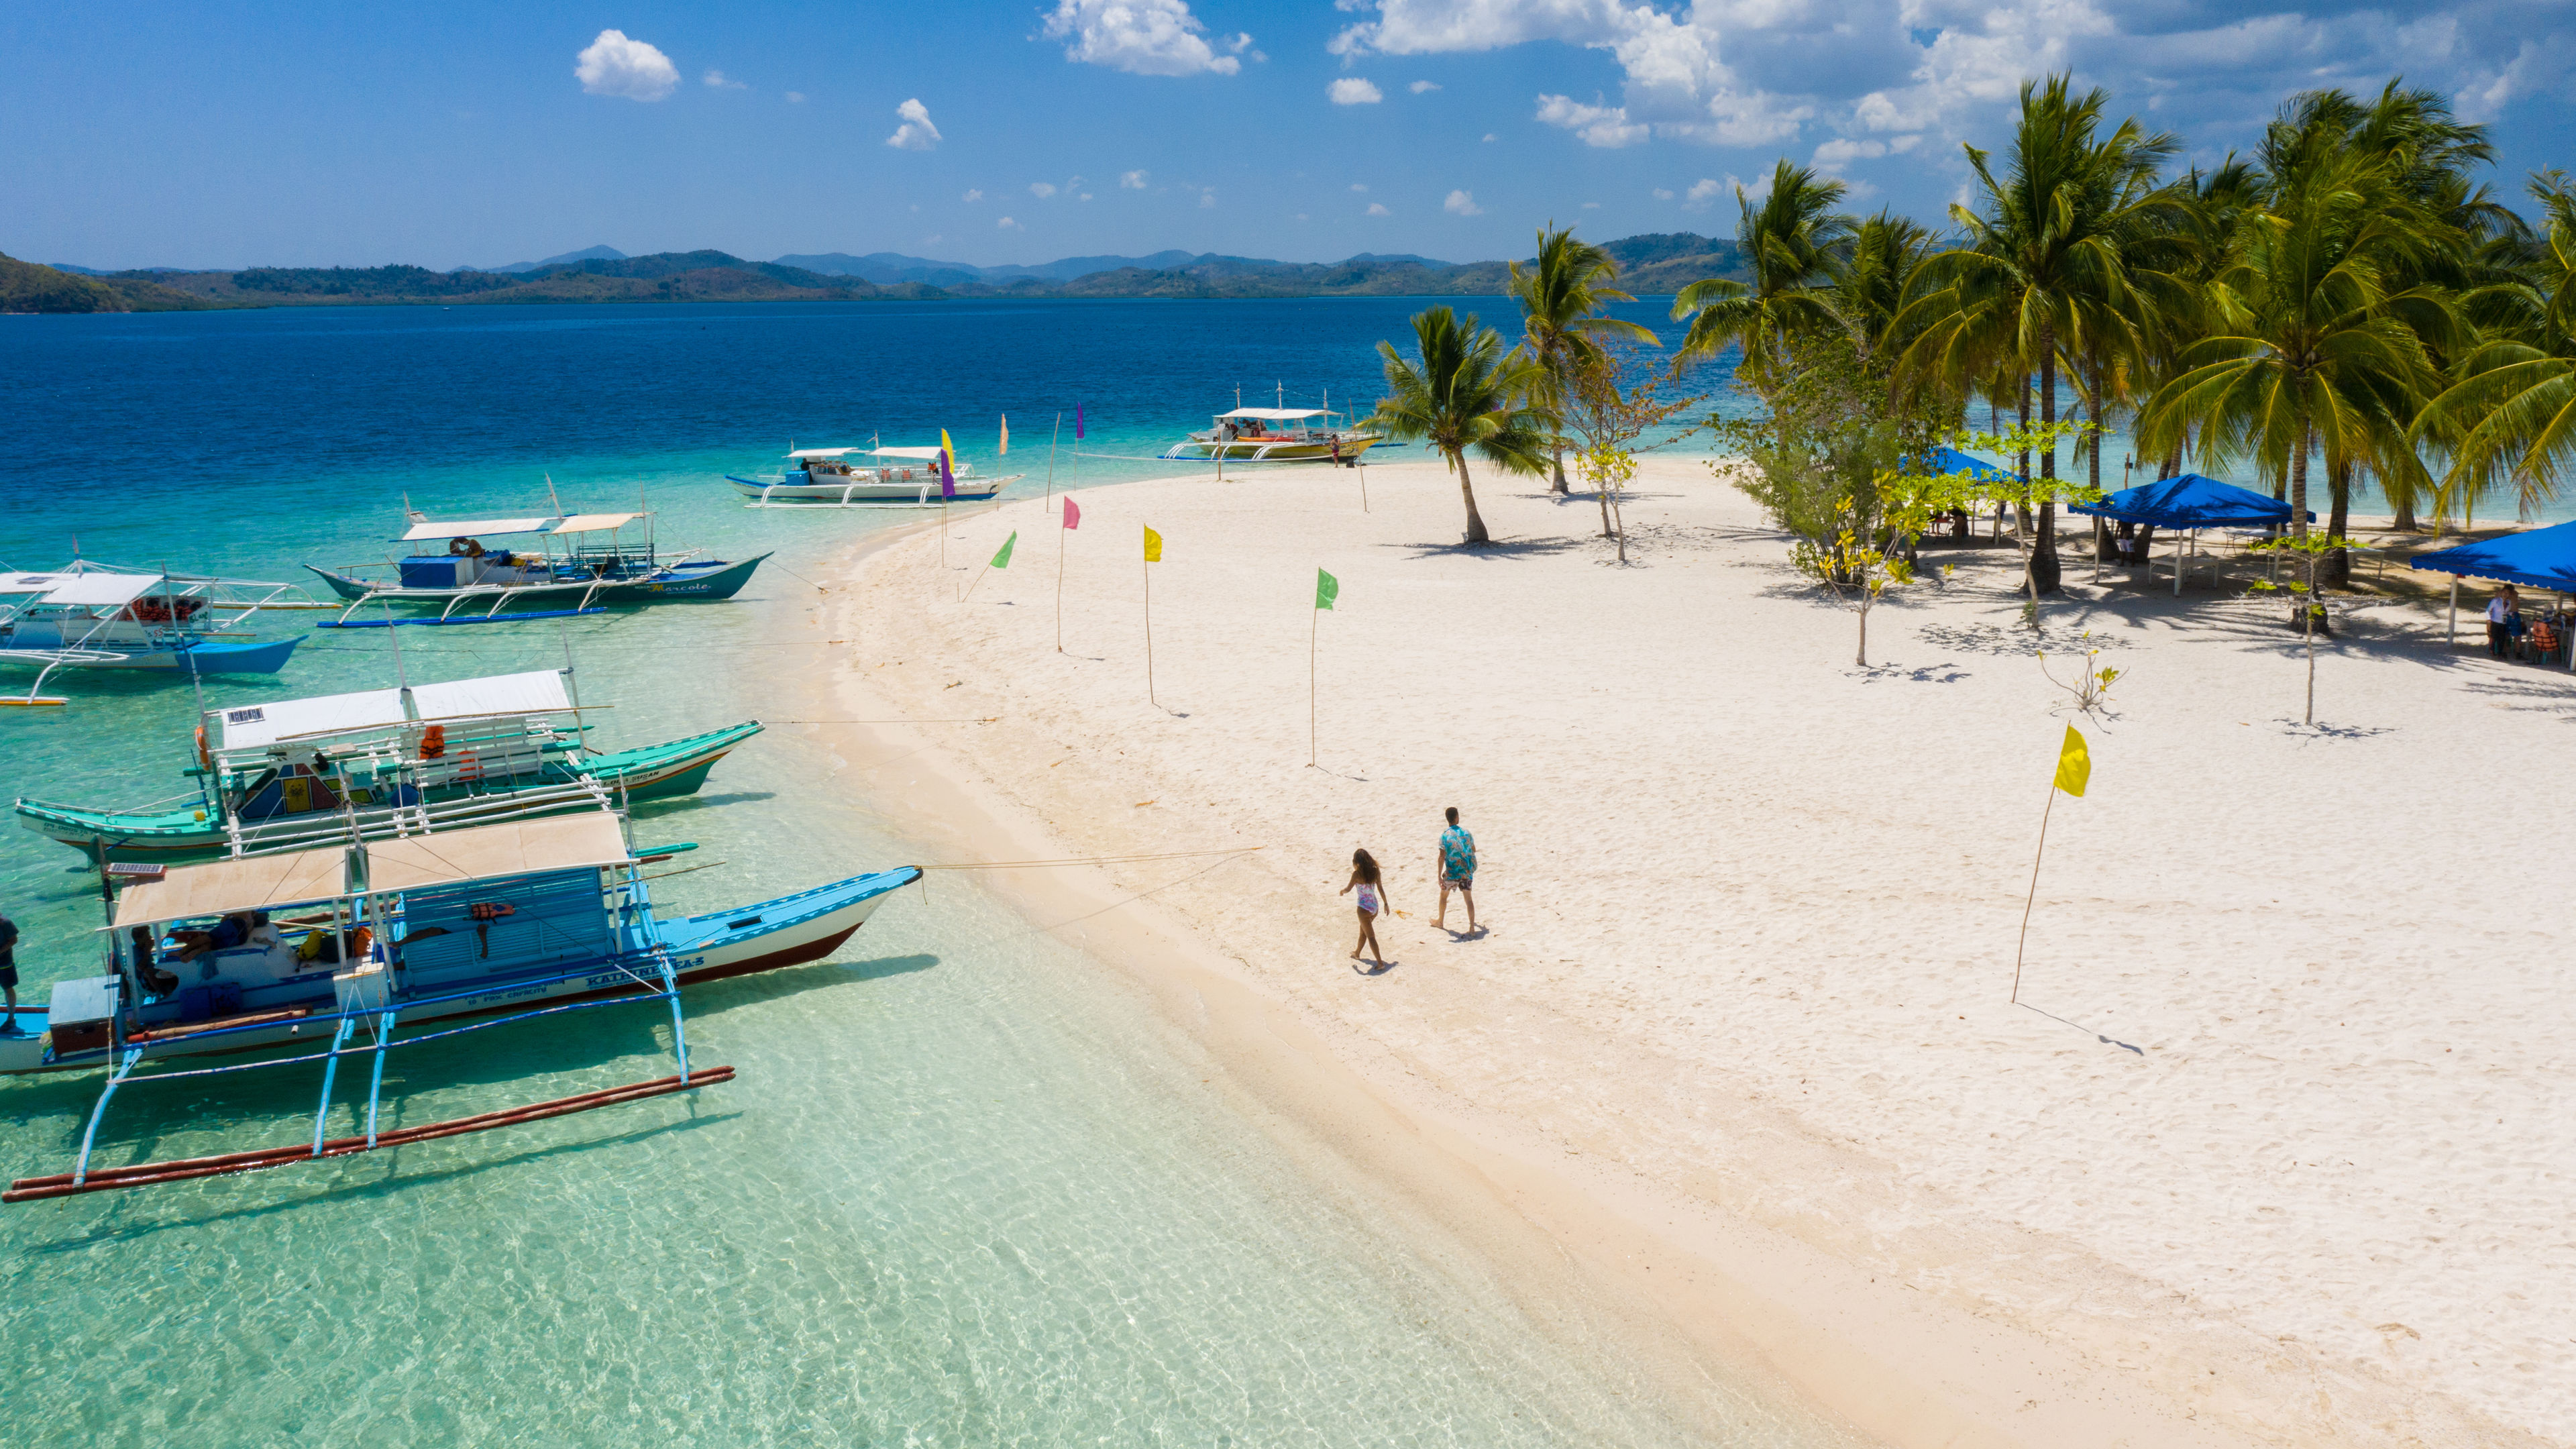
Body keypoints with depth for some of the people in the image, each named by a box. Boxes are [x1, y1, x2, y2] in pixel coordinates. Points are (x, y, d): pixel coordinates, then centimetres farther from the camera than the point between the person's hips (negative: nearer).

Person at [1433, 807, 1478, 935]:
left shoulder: (1445, 835, -11)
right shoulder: (1466, 832, 0)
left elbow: (1442, 857, -15)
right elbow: (1474, 850, 13)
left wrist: (1439, 876, -13)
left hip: (1452, 872, -3)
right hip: (1467, 871, 3)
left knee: (1444, 895, 19)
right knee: (1468, 898, 3)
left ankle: (1440, 921, 35)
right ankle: (1472, 927, -3)